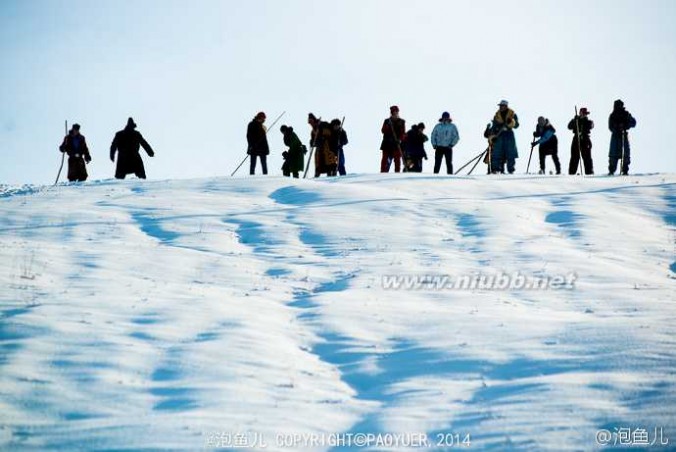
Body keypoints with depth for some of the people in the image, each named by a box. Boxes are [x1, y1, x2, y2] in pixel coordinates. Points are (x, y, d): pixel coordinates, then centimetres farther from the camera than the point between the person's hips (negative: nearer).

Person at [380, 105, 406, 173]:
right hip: (387, 144, 1)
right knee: (385, 160, -1)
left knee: (397, 160, -2)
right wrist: (388, 126, -17)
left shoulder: (401, 122, 8)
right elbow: (383, 130, 0)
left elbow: (403, 133, 2)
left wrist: (400, 139, -16)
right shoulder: (387, 121, 11)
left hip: (396, 144, -1)